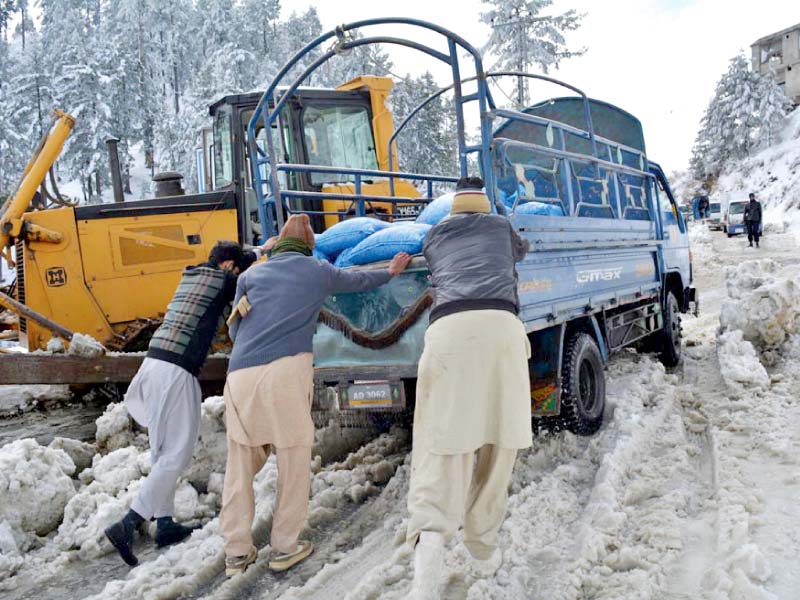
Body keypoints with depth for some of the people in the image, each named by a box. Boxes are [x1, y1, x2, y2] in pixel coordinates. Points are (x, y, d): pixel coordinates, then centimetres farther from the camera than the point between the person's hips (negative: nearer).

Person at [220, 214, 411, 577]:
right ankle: (284, 547, 17)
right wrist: (391, 272, 54)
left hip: (241, 374, 3)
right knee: (294, 458, 11)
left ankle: (237, 553, 17)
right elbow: (360, 281, 36)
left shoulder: (250, 275, 21)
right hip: (286, 370, -3)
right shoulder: (319, 271, 18)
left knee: (240, 464, 14)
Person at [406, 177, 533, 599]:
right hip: (499, 325, 0)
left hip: (447, 328, 0)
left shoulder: (434, 238, 28)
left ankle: (429, 533, -27)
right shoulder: (501, 226, 27)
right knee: (496, 442, 10)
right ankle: (483, 550, 19)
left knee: (442, 441, -2)